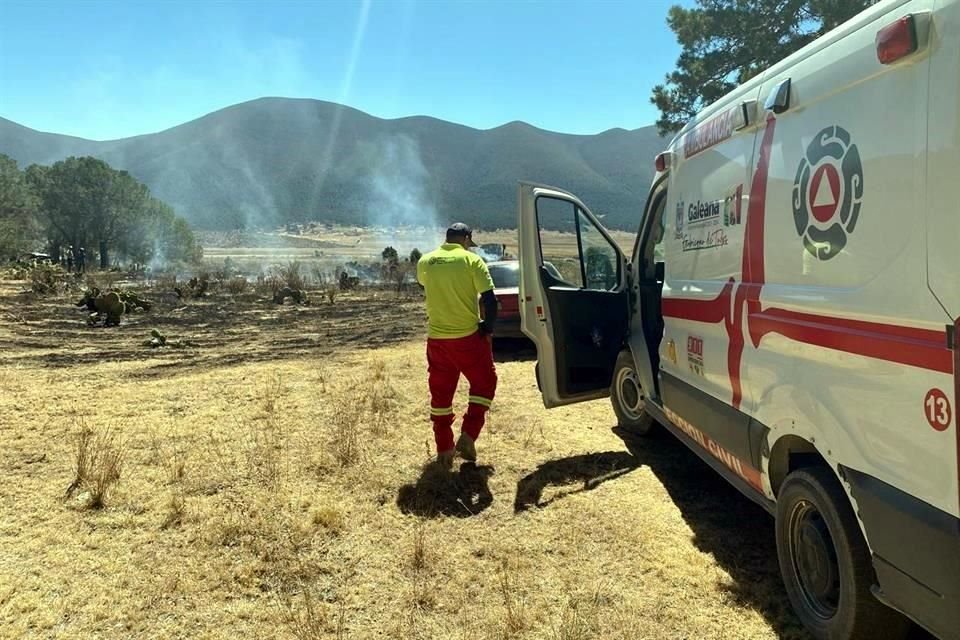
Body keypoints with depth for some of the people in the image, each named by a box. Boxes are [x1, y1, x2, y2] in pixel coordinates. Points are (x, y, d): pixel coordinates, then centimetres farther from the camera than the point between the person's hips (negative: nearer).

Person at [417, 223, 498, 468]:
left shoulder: (425, 262, 3)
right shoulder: (471, 260, -8)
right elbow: (489, 300, -12)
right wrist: (488, 329, 0)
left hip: (437, 337, 4)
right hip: (468, 336, -3)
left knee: (440, 392, 13)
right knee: (484, 383, 15)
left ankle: (444, 448, 16)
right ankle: (468, 436, 4)